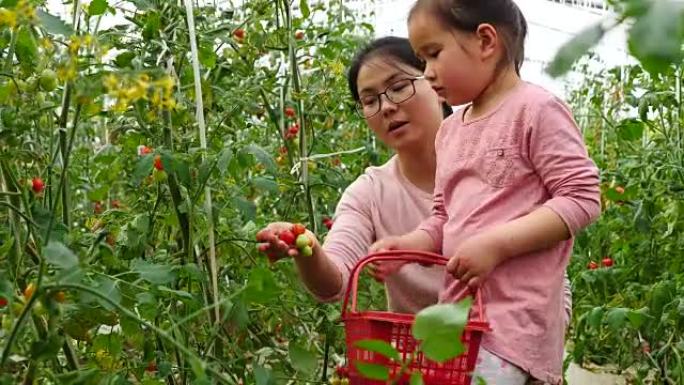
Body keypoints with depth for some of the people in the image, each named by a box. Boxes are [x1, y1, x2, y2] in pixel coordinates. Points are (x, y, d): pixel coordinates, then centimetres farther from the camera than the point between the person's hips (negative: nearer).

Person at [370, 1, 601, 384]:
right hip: (457, 312, 8)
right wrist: (407, 244, 0)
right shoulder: (451, 130, 16)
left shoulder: (536, 109, -8)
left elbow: (581, 199, -13)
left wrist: (495, 243, -20)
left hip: (512, 318, -7)